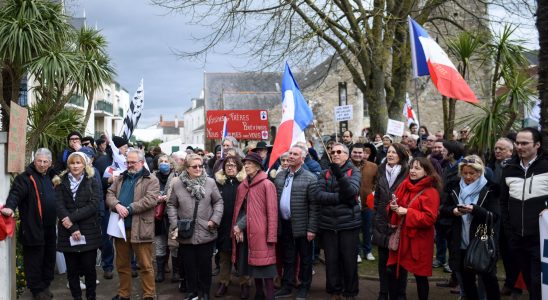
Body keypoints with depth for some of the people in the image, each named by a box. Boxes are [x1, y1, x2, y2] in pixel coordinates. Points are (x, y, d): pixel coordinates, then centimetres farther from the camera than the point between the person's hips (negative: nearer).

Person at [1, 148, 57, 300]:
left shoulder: (51, 177, 14)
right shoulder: (26, 178, -8)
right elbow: (16, 193, -24)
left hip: (50, 228, 7)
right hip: (33, 228, -7)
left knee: (49, 258, 16)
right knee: (34, 260, 1)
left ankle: (45, 285, 30)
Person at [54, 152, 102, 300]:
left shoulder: (93, 182, 5)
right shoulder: (61, 183, 6)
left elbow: (93, 205, -8)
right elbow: (59, 207, -4)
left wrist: (72, 218, -16)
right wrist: (73, 228, -15)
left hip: (89, 232, -1)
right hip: (67, 232, 1)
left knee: (89, 268, 3)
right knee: (72, 269, 5)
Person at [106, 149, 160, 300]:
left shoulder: (151, 180, -4)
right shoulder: (120, 178, 15)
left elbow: (150, 200, -16)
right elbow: (110, 194, 6)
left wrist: (128, 208, -18)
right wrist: (117, 205, -16)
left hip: (140, 229, -5)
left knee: (145, 265, 1)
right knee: (122, 264, 16)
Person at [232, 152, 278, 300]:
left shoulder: (267, 184, -8)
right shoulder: (242, 186, 12)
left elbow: (272, 212, -12)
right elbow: (239, 210, 15)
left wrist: (271, 236, -16)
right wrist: (237, 226, 0)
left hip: (261, 233, -7)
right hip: (247, 233, 7)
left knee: (265, 267, -6)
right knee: (254, 265, 14)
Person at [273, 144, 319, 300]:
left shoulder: (310, 178, -10)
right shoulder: (280, 175, 7)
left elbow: (313, 206, -12)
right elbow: (274, 198, 10)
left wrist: (312, 229, -15)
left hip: (301, 225, -5)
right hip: (284, 224, 5)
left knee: (305, 258, 10)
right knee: (287, 258, 16)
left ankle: (304, 288, 24)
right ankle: (286, 287, 27)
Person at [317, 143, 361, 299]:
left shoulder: (353, 172, 1)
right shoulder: (324, 173, 8)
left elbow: (352, 191, -19)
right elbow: (320, 195, -7)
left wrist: (340, 175, -33)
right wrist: (341, 198, -17)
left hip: (349, 223, -2)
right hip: (328, 224, 2)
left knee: (349, 260, 5)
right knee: (331, 260, 9)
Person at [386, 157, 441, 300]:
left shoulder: (431, 192, -12)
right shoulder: (404, 186, 8)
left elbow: (430, 218, -19)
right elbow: (392, 206, 15)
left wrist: (407, 212, -22)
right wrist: (393, 207, -8)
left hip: (418, 241, -6)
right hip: (400, 237, 6)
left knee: (420, 276, 6)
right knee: (393, 272, 6)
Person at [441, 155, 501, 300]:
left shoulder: (490, 189, -6)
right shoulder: (454, 187, 6)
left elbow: (495, 216, -12)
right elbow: (443, 209, 6)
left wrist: (474, 209, -26)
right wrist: (453, 211, -15)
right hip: (461, 243, 4)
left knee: (488, 278, 3)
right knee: (466, 278, 14)